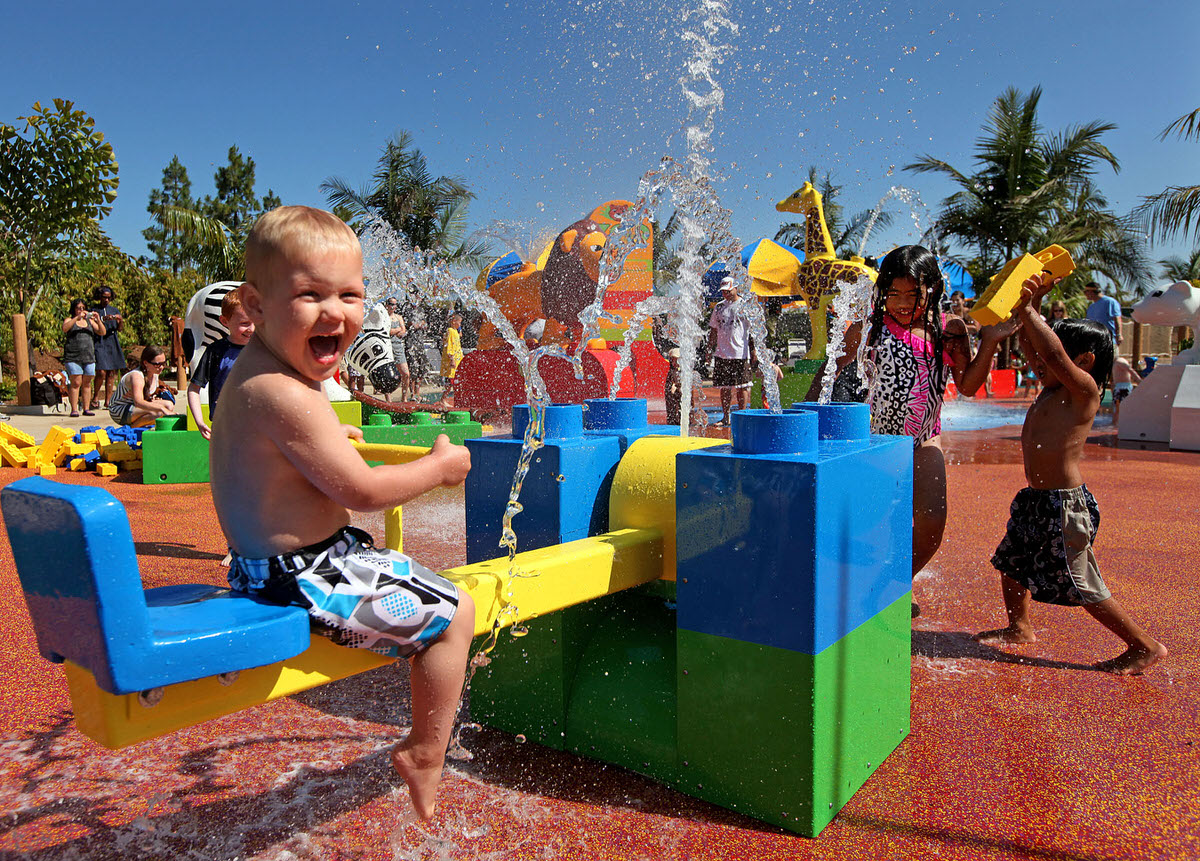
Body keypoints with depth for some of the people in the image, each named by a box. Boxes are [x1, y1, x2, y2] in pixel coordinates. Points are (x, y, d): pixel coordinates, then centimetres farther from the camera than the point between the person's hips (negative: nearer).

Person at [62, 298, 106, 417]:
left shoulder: (89, 321, 18)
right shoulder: (70, 320, 9)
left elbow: (102, 333, 9)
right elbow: (64, 329, -13)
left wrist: (98, 320, -6)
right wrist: (77, 318, -20)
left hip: (89, 357, 3)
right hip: (73, 357, -3)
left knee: (87, 383, 3)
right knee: (76, 383, -9)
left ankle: (86, 408, 8)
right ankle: (74, 410, -9)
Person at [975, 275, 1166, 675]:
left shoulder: (1084, 388, -15)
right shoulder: (1052, 386, 8)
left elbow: (1055, 355, -32)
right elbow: (1030, 341, 17)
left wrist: (1028, 311, -26)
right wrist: (1031, 305, 6)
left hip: (1065, 505, -10)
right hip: (1036, 501, 10)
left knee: (1082, 587, 0)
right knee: (1012, 563, 22)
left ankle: (1146, 646, 16)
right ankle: (1018, 628, 41)